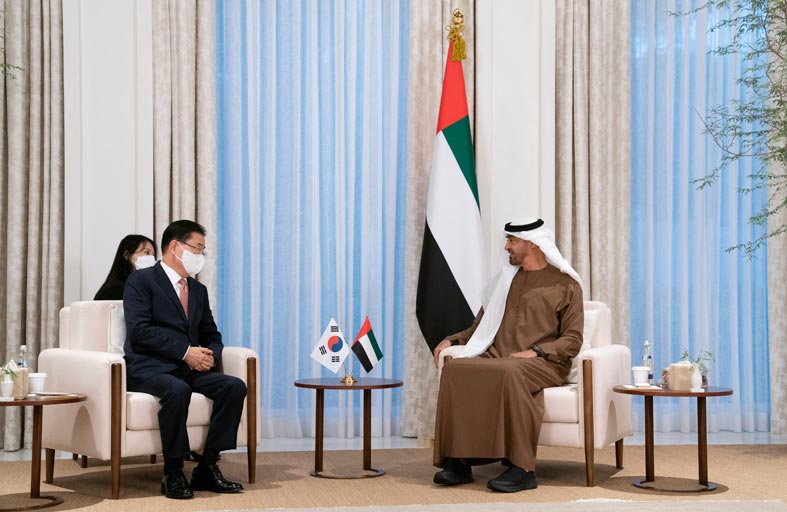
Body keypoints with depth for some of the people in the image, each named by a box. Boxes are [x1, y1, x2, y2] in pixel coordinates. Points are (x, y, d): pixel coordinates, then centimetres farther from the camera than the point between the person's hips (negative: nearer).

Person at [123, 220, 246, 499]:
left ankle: (207, 468, -15)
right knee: (177, 390, -38)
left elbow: (212, 335, 23)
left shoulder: (199, 290, 21)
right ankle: (173, 473, -23)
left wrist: (211, 355, -3)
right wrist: (186, 351, -19)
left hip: (189, 369, 7)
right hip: (148, 368, -6)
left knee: (235, 386, -19)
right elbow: (140, 330, -14)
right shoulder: (141, 281, -1)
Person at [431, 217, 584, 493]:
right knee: (455, 369, -26)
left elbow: (572, 340, 0)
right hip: (497, 358, 5)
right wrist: (452, 339, 12)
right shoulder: (506, 279, 25)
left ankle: (521, 469, -37)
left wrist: (536, 352, -16)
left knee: (511, 373, -40)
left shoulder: (565, 284, 8)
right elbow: (481, 327, 29)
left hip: (543, 364, -5)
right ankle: (458, 462, -28)